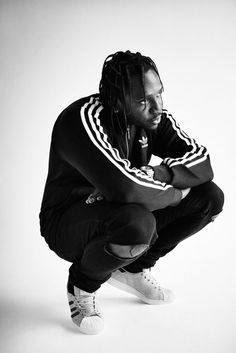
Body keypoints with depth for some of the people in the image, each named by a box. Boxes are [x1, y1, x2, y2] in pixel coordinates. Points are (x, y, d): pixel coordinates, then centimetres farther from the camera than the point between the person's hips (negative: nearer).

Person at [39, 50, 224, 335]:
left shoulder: (154, 117, -6)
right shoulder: (83, 120, -29)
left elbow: (202, 163, -11)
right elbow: (125, 187, -41)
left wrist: (154, 174, -26)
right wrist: (173, 192, -23)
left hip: (118, 210, 7)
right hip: (69, 223, -7)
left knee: (210, 197, -7)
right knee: (137, 222, -40)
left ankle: (132, 269, 10)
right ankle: (82, 287, -5)